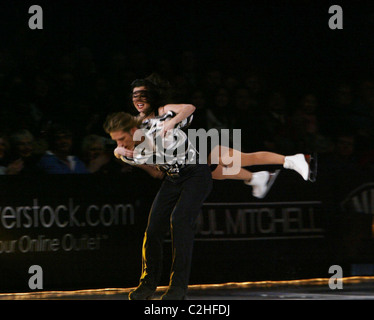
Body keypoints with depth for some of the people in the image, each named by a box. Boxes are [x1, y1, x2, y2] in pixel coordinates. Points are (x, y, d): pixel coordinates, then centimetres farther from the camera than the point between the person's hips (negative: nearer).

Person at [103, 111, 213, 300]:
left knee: (179, 220, -23)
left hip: (196, 174, -6)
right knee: (154, 227, -5)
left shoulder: (159, 130, -29)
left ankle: (179, 285, -21)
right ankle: (148, 283, 11)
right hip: (172, 177, 6)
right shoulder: (125, 153, -10)